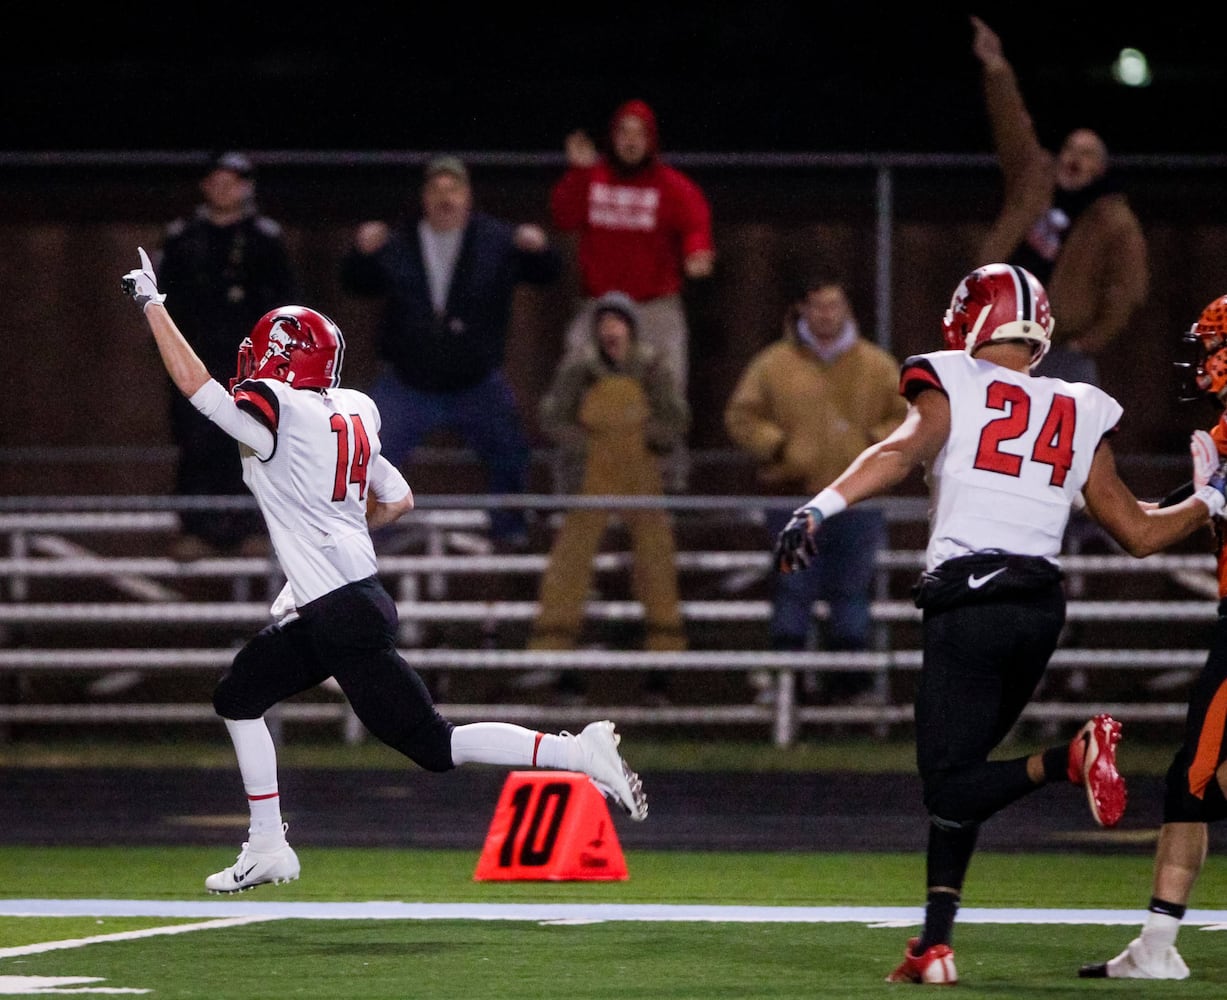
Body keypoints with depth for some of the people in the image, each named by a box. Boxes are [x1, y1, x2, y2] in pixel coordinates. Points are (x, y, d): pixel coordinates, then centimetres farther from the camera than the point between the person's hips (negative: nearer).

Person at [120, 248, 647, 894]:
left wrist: (151, 303, 1)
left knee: (431, 743, -5)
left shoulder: (278, 413, -12)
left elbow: (194, 381, -10)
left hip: (346, 620, -9)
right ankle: (267, 848, 20)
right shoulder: (349, 415, 12)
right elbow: (398, 500, 19)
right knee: (239, 696, 18)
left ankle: (578, 753, -9)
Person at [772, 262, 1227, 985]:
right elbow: (1141, 533, 17)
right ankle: (936, 946, 9)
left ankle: (1073, 758, -29)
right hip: (1043, 606, 5)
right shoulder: (1080, 416, 16)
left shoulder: (952, 389, 5)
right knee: (957, 773, 15)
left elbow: (904, 452, -16)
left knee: (951, 787, -4)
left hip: (969, 596, -5)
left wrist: (823, 507, -26)